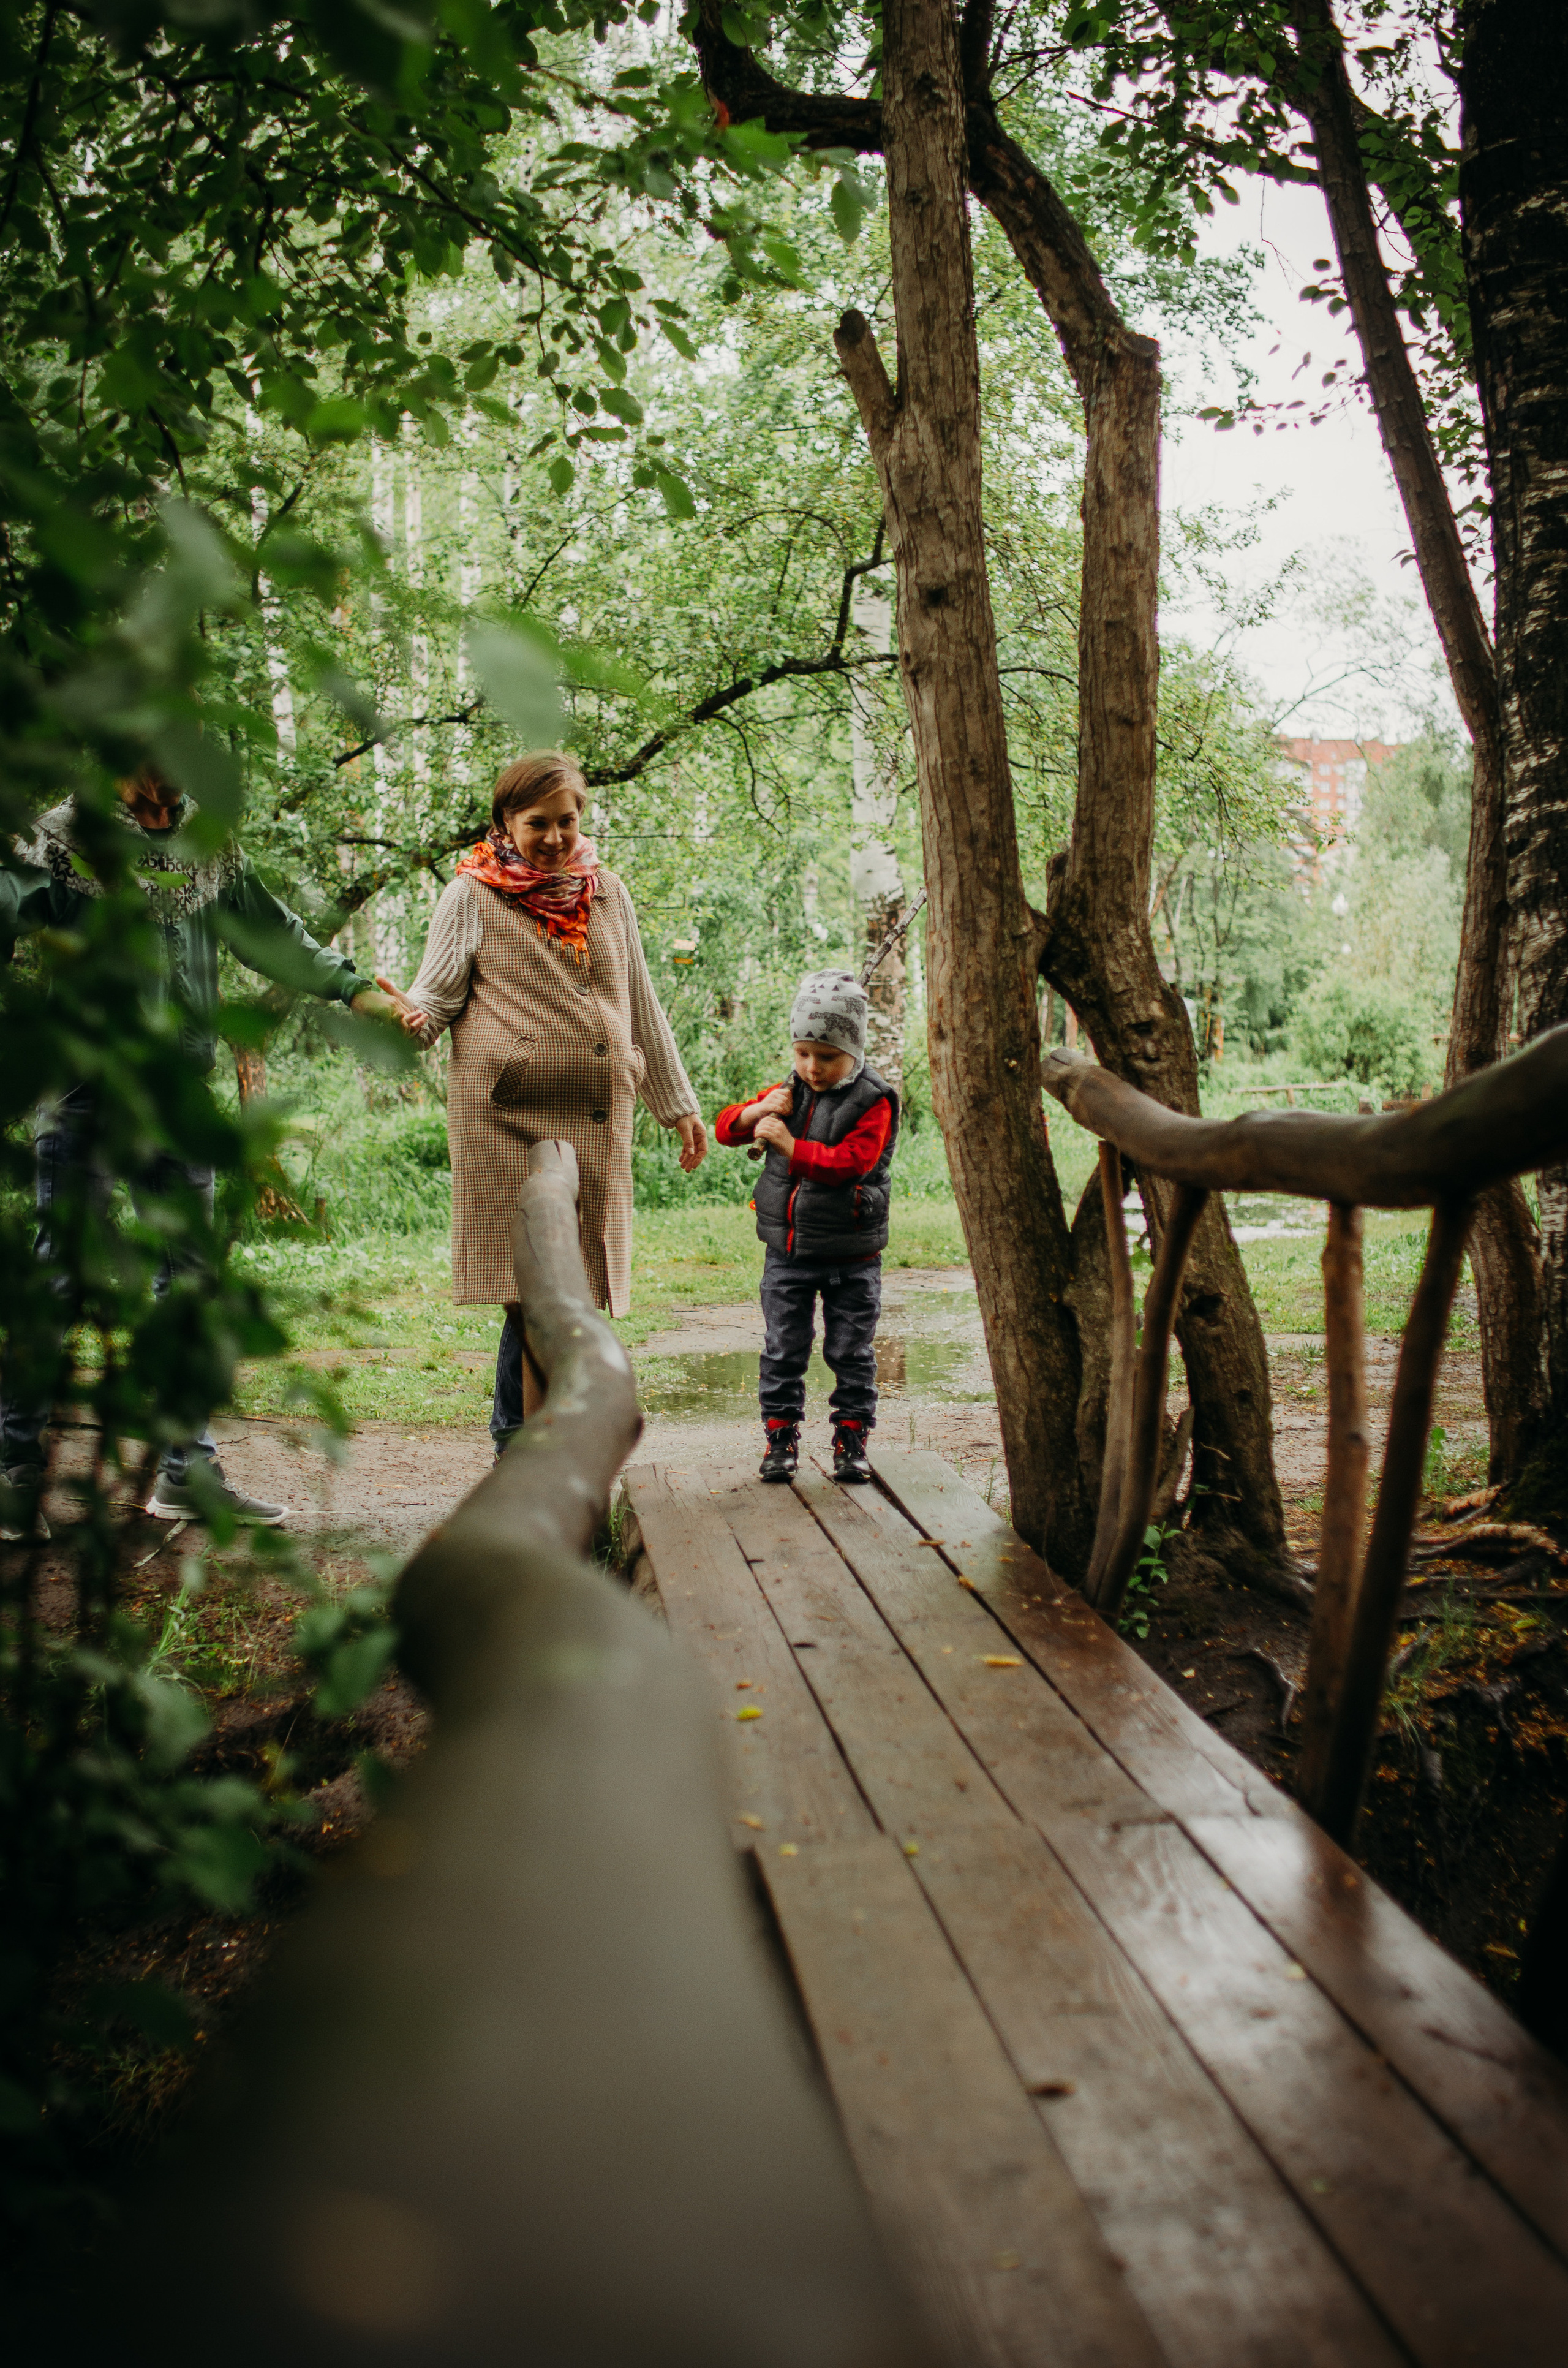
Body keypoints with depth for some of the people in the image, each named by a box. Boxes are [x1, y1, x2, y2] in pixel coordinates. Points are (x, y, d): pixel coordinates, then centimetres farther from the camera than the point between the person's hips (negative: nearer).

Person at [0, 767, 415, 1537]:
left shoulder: (207, 848, 14)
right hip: (84, 1085, -5)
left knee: (187, 1278, 6)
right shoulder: (67, 838, 1)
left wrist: (351, 985, 12)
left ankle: (187, 1470, 14)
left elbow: (270, 930, 19)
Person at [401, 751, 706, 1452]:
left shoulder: (606, 893, 17)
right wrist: (407, 1023, -23)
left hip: (596, 1122, 5)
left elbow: (641, 1007, 22)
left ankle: (514, 1442, 18)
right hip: (508, 1116, -4)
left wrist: (679, 1105, 22)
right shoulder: (472, 896, 5)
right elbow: (436, 994, 1)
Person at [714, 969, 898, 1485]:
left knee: (852, 1352, 6)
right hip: (788, 1252, 4)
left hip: (851, 1256, -4)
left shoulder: (872, 1102, -10)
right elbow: (725, 1126, 7)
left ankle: (851, 1440, 17)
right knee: (783, 1351, 7)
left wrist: (789, 1144, -24)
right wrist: (757, 1112, -13)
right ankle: (780, 1439, 16)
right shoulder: (788, 1095, 6)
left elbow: (850, 1161, -23)